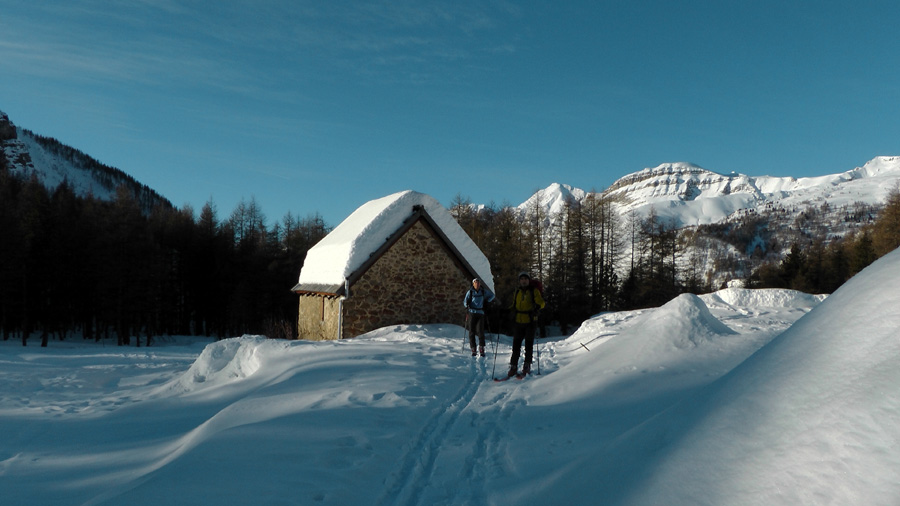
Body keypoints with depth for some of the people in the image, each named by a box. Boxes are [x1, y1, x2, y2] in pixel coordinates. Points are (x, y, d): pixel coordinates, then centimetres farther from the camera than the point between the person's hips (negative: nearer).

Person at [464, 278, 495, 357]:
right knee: (471, 331, -1)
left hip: (480, 313, 0)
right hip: (472, 313, 0)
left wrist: (487, 301, 11)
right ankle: (473, 349, 6)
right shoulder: (470, 292, 5)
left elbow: (492, 295, 23)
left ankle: (481, 349, -2)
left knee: (480, 331, -11)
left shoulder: (484, 291, 8)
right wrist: (466, 305, -15)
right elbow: (465, 301, 6)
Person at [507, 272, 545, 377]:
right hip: (518, 322, 3)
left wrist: (537, 308, -26)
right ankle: (513, 367, 5)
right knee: (516, 344, 2)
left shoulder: (534, 291, 2)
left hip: (530, 322, -3)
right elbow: (513, 306, 26)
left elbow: (541, 303, -7)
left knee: (528, 344, 2)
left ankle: (527, 366, 10)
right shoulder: (517, 292, 15)